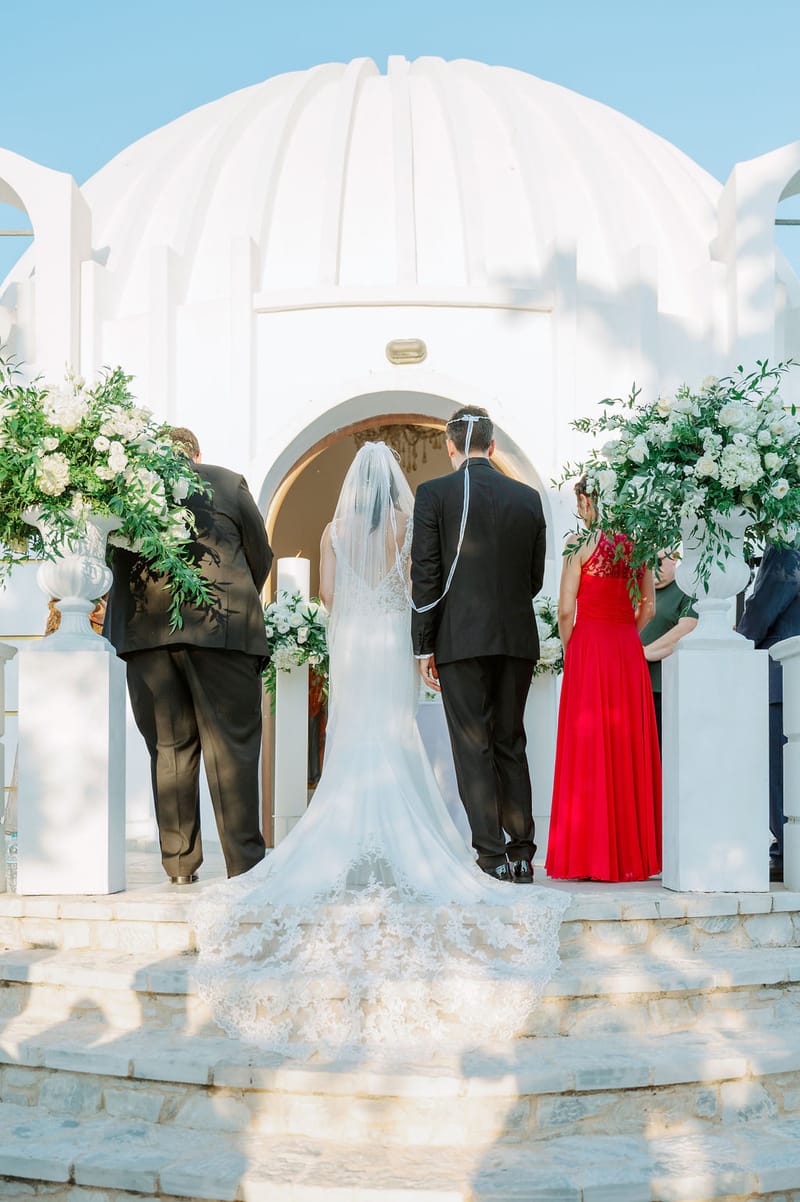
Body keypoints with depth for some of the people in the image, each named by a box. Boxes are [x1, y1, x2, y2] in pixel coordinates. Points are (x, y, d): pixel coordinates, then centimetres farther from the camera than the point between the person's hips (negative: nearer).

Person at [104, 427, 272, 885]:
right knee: (232, 745, 2)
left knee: (168, 748, 8)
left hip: (146, 633, 2)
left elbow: (111, 558, 12)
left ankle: (180, 863, 10)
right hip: (222, 630, -2)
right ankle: (245, 861, 0)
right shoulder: (228, 483, 9)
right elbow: (261, 556, 14)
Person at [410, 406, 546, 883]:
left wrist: (424, 646, -1)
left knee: (474, 749, 1)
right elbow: (536, 577, 11)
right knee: (511, 744, 12)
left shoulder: (434, 494, -5)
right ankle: (522, 853, 15)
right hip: (518, 638, 4)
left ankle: (493, 857, 1)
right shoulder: (528, 498, 6)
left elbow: (426, 576, -7)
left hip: (462, 638, -4)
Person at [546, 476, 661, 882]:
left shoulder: (580, 543, -7)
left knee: (587, 749, 0)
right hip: (629, 651, 5)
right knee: (629, 750, 9)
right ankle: (631, 854, 13)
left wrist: (568, 650, 5)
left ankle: (589, 857, 1)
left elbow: (566, 610, -9)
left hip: (588, 650, -5)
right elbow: (648, 608, 9)